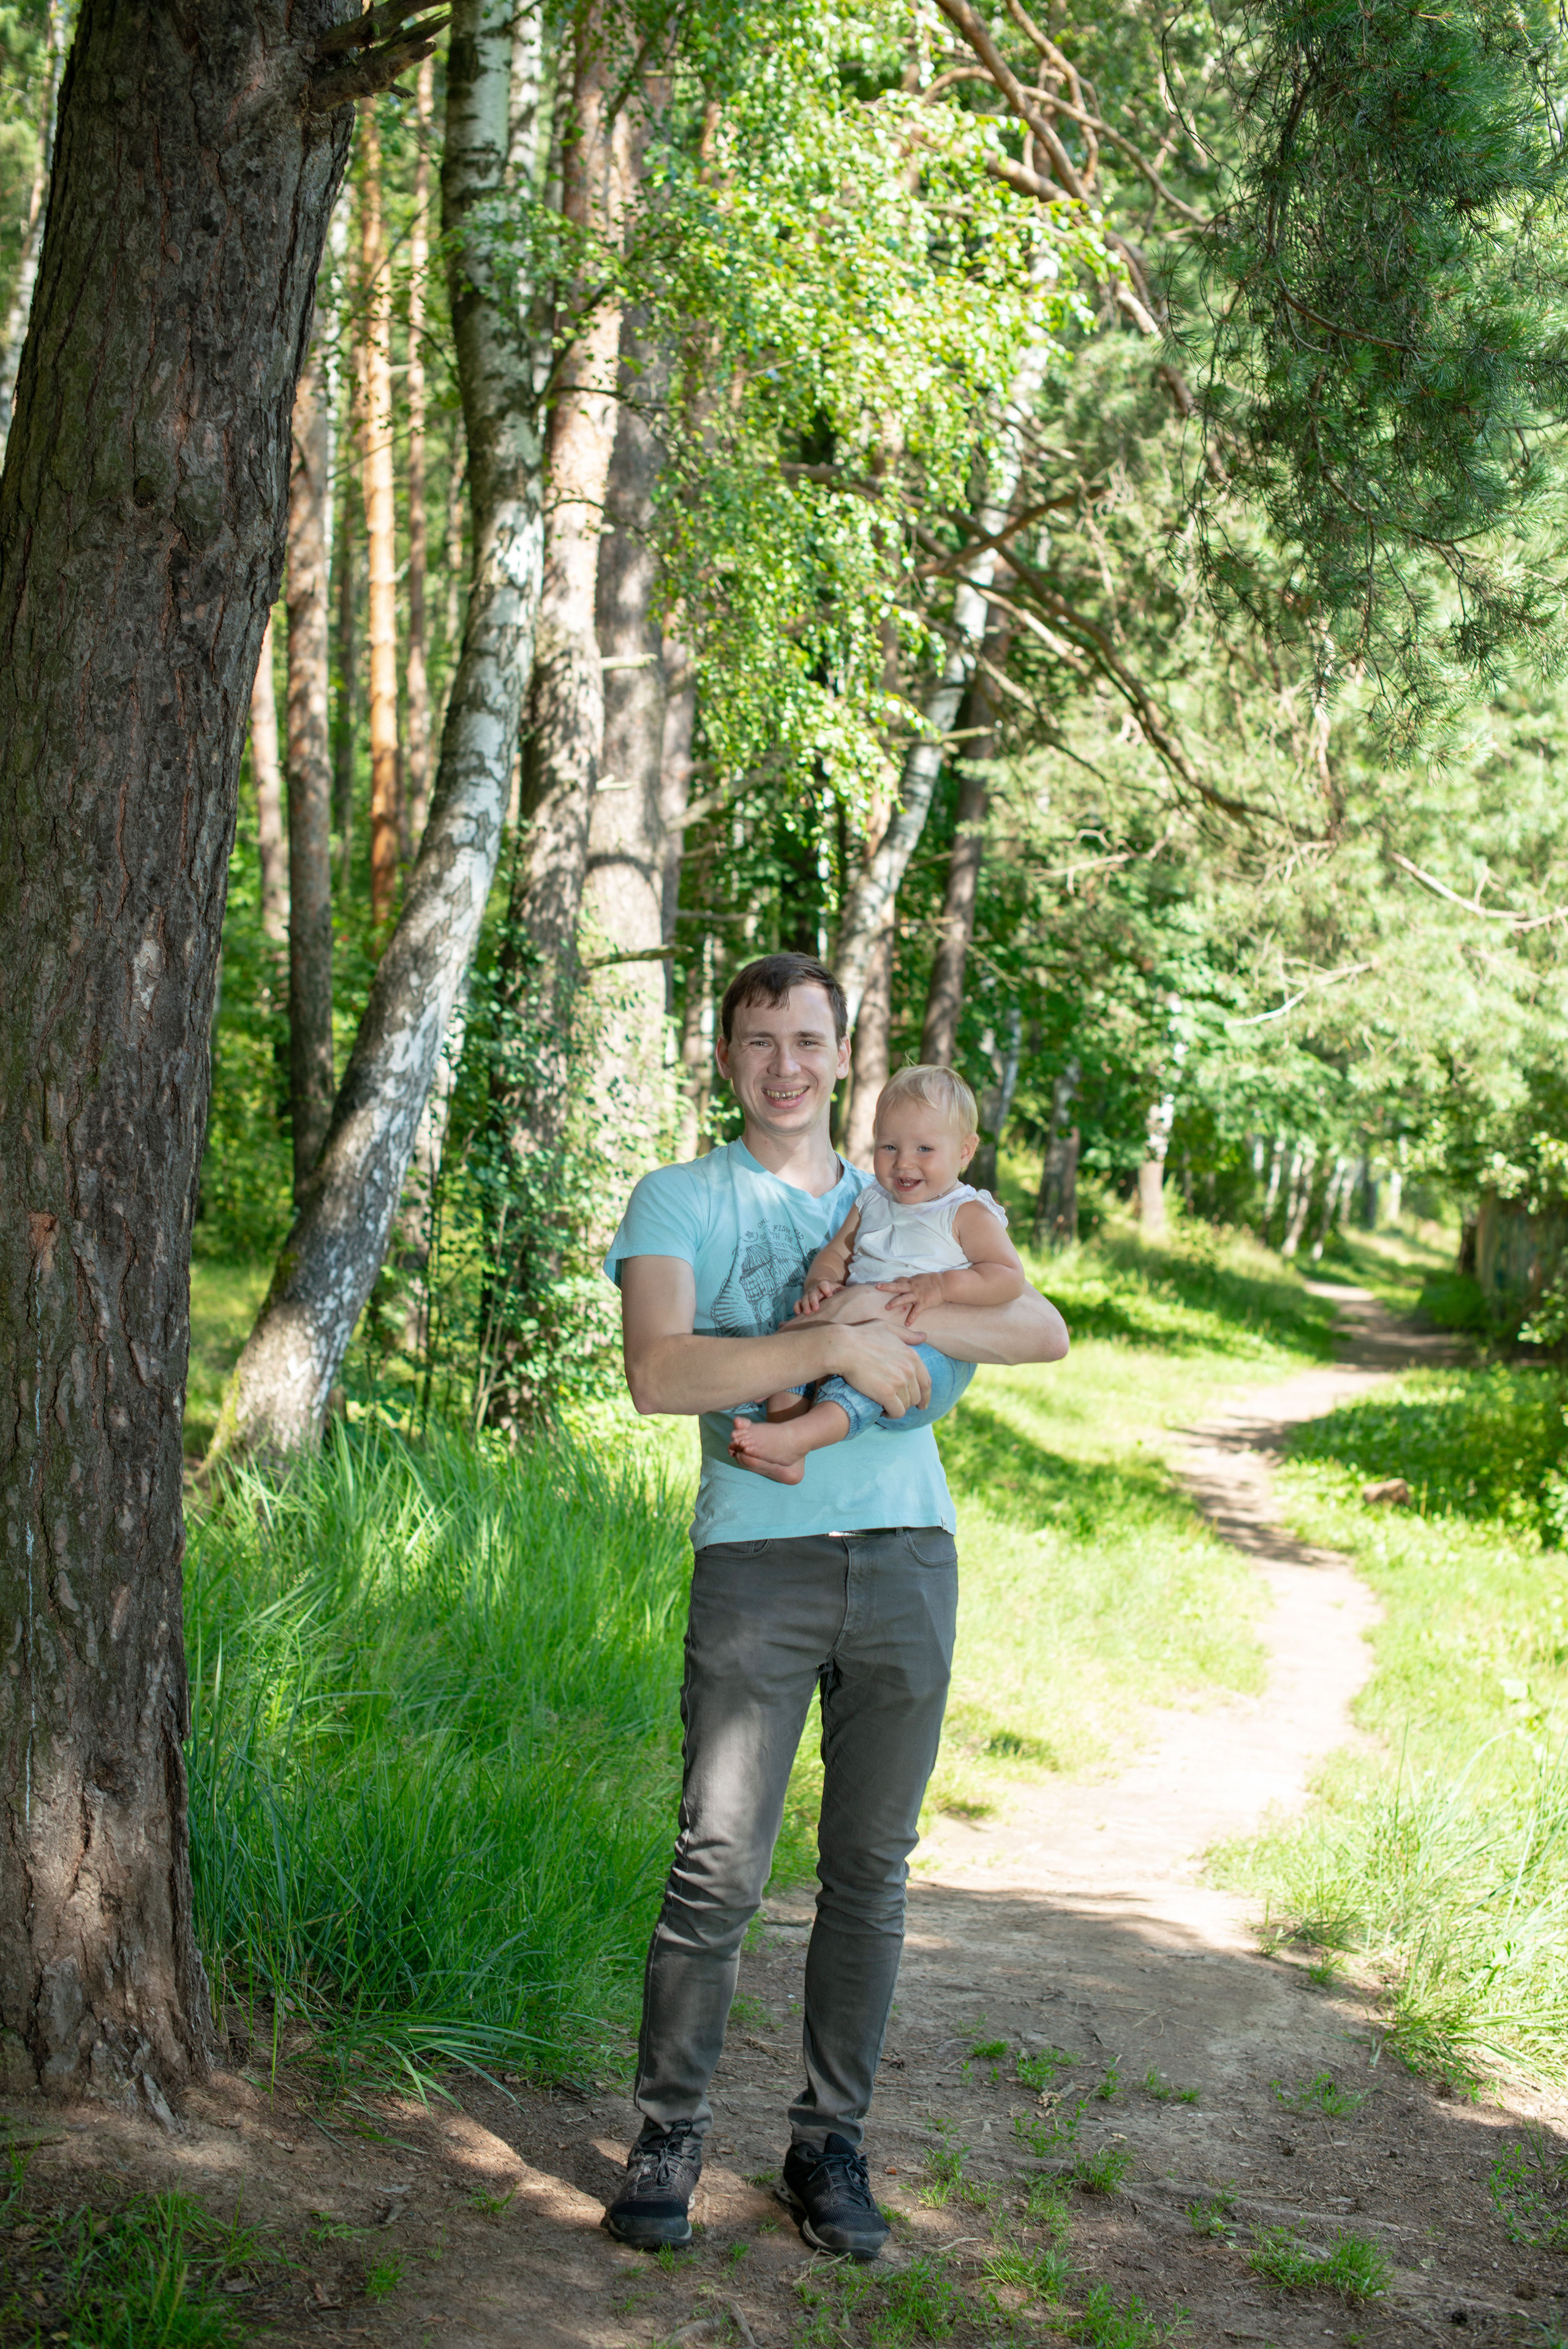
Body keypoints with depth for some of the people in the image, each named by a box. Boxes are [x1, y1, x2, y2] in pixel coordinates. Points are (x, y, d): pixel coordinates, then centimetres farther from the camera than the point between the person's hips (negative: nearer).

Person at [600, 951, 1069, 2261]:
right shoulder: (680, 1202, 5)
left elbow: (1045, 1334, 6)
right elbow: (658, 1373, -12)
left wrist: (895, 1313, -9)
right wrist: (839, 1346, -17)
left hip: (908, 1553, 4)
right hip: (758, 1559, -3)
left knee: (871, 1871, 6)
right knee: (720, 1870, -7)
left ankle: (831, 2146, 16)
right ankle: (669, 2139, 7)